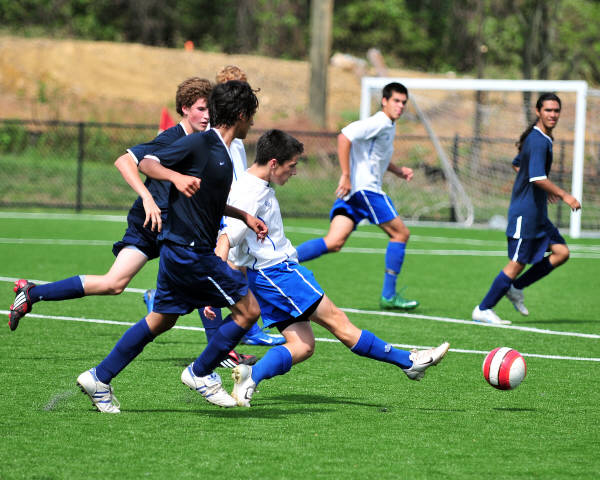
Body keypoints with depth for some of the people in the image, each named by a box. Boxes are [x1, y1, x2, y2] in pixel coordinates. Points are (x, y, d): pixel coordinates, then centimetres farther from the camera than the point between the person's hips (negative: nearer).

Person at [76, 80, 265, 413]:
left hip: (179, 250, 10)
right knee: (248, 309, -4)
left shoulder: (222, 152, 16)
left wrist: (244, 216, 31)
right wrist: (177, 177, -34)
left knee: (161, 320, 14)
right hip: (190, 250, -10)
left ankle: (99, 378, 16)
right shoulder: (200, 143, -12)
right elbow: (147, 163, -16)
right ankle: (200, 373, 6)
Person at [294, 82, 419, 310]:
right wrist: (346, 176, -23)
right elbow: (344, 137, -22)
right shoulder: (379, 123, -10)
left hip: (353, 190, 9)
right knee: (400, 233, 1)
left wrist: (399, 171, 23)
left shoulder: (388, 127, 21)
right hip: (363, 187, -9)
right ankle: (389, 295, 4)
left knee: (334, 242, -4)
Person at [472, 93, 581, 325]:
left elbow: (517, 164, 27)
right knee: (518, 263, -5)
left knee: (561, 252, 5)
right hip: (525, 212, -10)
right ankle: (483, 310, 4)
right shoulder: (538, 141, -19)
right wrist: (564, 195, -22)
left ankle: (515, 288, 14)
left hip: (537, 213, 10)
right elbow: (537, 177, -28)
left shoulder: (541, 138, 13)